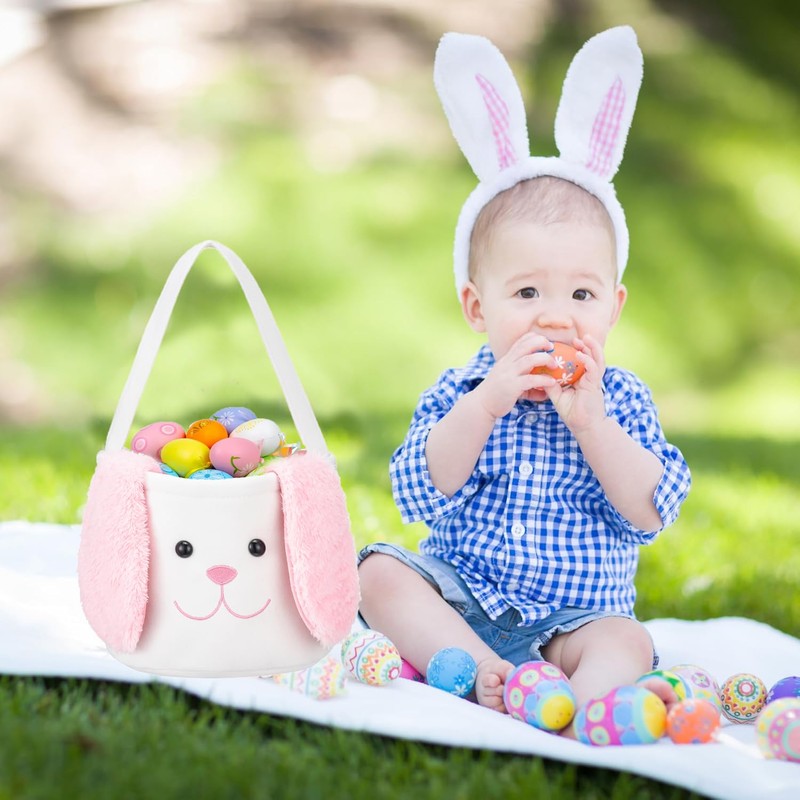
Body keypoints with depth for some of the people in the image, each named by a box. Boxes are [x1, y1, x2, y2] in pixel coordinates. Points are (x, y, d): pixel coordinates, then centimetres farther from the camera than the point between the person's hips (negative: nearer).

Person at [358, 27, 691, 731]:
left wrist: (588, 419, -24)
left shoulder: (620, 399, -2)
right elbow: (418, 495, -16)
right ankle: (482, 673, -37)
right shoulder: (460, 393, -2)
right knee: (380, 571, -21)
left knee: (625, 643, -28)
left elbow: (652, 514, -13)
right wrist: (487, 404, -26)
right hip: (457, 602, 1)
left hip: (575, 615, -1)